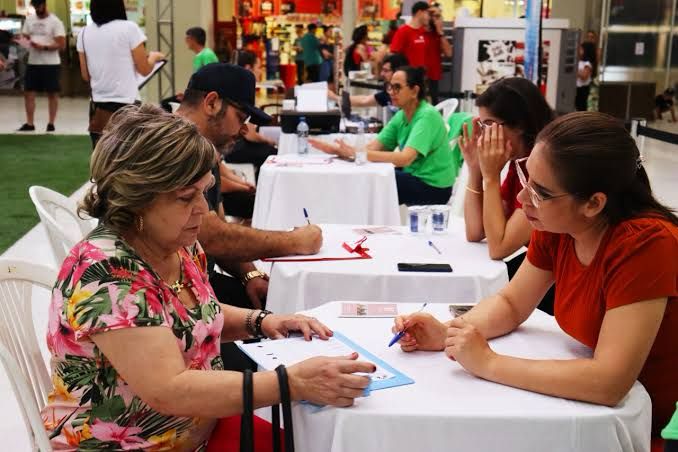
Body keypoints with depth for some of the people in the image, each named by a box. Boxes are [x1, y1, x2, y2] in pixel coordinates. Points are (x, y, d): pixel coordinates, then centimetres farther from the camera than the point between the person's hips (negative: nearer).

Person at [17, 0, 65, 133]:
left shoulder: (55, 22, -7)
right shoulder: (29, 19, 10)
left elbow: (62, 44, -13)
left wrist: (44, 47, -22)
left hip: (51, 64, -5)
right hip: (33, 63, 5)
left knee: (52, 94, 3)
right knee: (28, 92, 3)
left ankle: (51, 123, 11)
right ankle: (29, 123, 10)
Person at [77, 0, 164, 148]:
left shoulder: (84, 33, 5)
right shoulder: (129, 28, -9)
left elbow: (86, 75, 11)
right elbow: (144, 69, -4)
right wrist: (154, 56, 16)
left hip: (98, 109, 5)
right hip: (126, 106, -5)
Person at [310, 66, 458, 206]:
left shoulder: (427, 116, -20)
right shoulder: (401, 116, 5)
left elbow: (405, 158, -31)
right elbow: (374, 146, -3)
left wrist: (356, 153, -33)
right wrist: (337, 149, -19)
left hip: (433, 186, -7)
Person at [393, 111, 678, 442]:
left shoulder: (645, 243, -29)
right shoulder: (557, 226, -9)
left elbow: (608, 383, -34)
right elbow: (510, 304, 5)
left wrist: (487, 363, -28)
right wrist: (447, 334, -14)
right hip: (584, 394, 6)